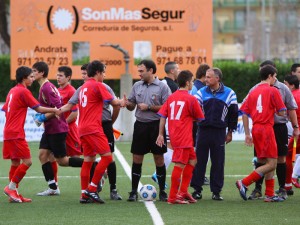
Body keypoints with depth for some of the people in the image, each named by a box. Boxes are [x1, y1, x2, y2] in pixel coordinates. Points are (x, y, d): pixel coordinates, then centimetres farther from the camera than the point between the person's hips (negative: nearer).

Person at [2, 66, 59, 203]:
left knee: (15, 162, 11)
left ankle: (14, 193, 11)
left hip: (8, 132, 9)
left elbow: (5, 110, 21)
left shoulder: (12, 91, 15)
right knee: (27, 161, -8)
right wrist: (55, 110, 0)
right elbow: (39, 108, -11)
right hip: (16, 133, -9)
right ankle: (12, 187, -7)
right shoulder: (24, 91, -11)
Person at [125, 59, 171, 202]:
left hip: (156, 126, -4)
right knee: (137, 159, 2)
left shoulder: (162, 87, -5)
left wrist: (149, 107, -14)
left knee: (159, 159, 2)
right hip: (140, 125, 4)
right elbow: (132, 106, 15)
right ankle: (134, 192, 8)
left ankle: (162, 192, 11)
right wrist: (127, 104, -8)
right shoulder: (137, 86, 10)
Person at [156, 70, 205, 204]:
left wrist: (161, 134, 7)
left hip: (174, 136, 8)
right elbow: (199, 118, 0)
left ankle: (183, 192, 17)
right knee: (180, 165, -6)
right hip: (184, 137, -8)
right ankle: (173, 197, -6)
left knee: (192, 160, 19)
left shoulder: (171, 97, 9)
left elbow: (162, 116, 6)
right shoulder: (191, 99, -8)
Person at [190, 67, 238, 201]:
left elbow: (233, 113, 8)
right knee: (199, 161, 1)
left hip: (219, 131, -1)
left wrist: (230, 132, 8)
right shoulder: (201, 93, 5)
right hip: (203, 129, 1)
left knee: (218, 162, 2)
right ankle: (197, 190, 8)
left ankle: (216, 191, 9)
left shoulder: (229, 94, 2)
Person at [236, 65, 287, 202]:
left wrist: (247, 134, 13)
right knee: (271, 163, -6)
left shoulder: (253, 92, 13)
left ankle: (270, 194, 11)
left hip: (256, 129, 8)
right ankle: (244, 183, -15)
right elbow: (282, 112, -7)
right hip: (267, 128, -8)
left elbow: (244, 113, 9)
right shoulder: (273, 91, -6)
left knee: (268, 162, 13)